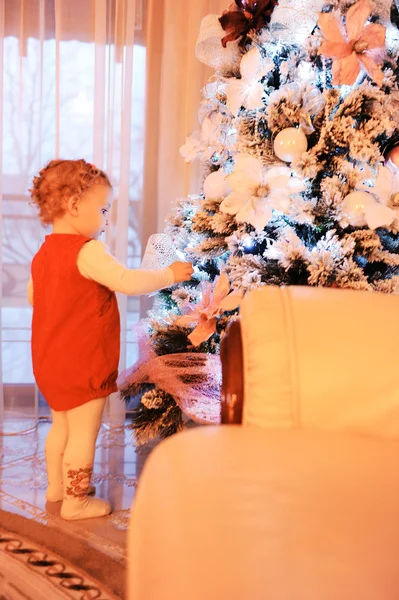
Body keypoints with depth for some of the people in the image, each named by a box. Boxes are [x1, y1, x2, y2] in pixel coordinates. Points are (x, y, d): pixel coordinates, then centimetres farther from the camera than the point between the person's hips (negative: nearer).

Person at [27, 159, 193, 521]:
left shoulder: (43, 254, 8)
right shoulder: (87, 251, -21)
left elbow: (33, 296, 19)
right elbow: (129, 282, -28)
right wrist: (170, 275, -15)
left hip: (50, 362, 10)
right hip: (81, 363, -9)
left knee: (62, 426, 23)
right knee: (83, 432, 2)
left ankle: (56, 487, 36)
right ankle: (76, 501, 11)